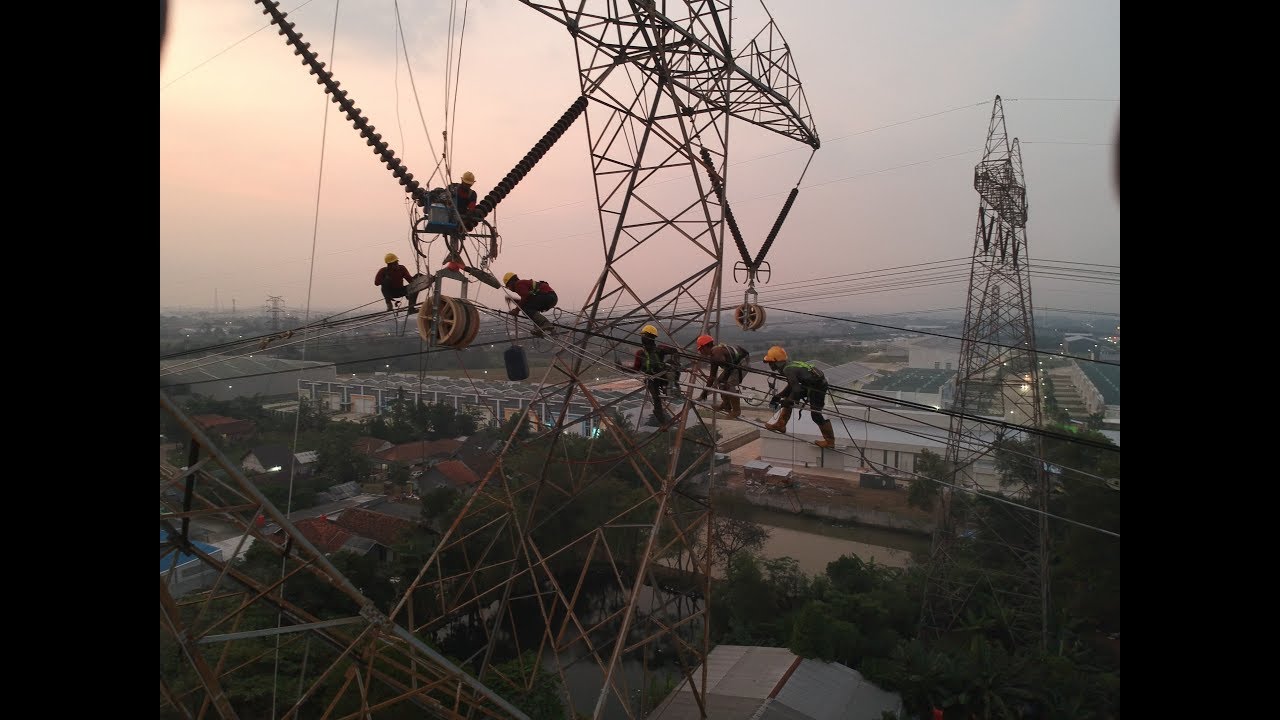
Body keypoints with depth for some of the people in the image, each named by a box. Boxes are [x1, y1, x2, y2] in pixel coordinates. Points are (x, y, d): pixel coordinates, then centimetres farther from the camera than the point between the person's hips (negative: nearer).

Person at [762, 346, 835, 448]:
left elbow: (796, 390, -26)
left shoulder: (788, 370, -23)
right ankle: (780, 425, 22)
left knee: (816, 414, -4)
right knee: (788, 398, 14)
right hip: (810, 384, 10)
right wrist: (778, 396, 13)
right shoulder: (789, 365, 6)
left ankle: (830, 441, 7)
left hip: (818, 386, -10)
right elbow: (792, 385, 16)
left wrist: (786, 402, -12)